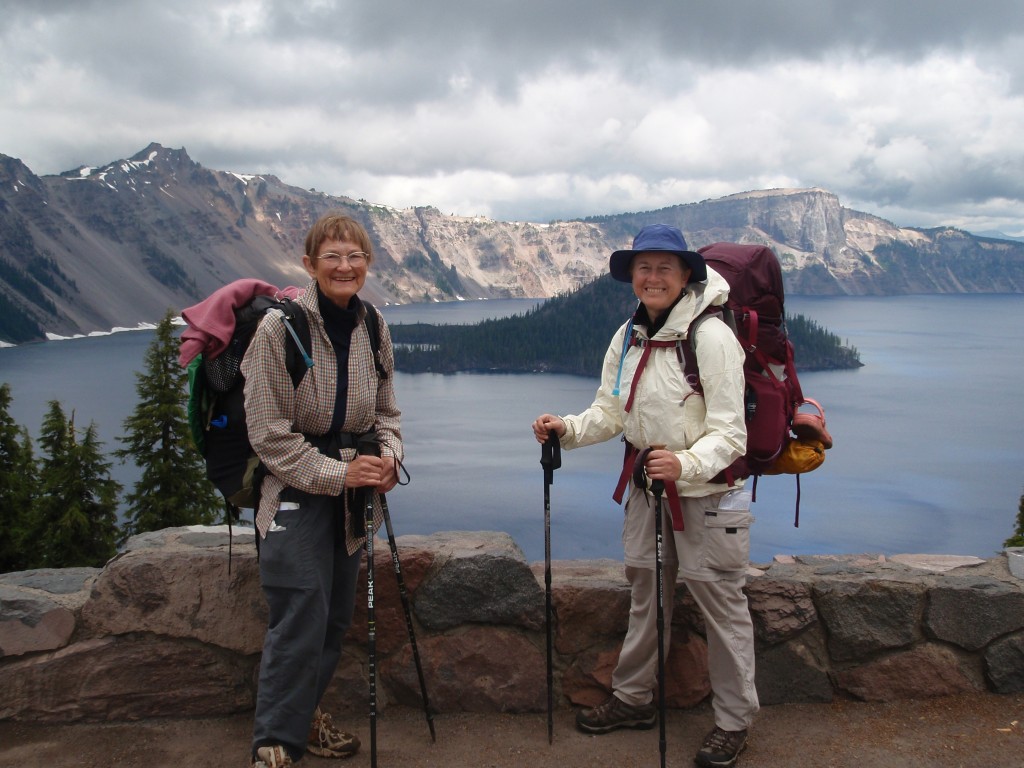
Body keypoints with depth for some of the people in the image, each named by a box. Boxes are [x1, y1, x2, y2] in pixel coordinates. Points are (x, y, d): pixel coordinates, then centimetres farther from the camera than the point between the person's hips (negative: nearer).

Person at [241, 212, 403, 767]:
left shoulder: (373, 327, 4)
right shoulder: (279, 327, -13)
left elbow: (386, 412, 14)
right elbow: (269, 433, -14)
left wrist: (389, 456, -6)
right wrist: (336, 473, -19)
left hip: (353, 493, 6)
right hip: (297, 493, -6)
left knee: (336, 616, 14)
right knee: (301, 618, -9)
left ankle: (304, 712, 34)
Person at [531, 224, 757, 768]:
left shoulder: (711, 336, -18)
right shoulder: (627, 338, 3)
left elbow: (729, 433, -20)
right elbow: (610, 412, 8)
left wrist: (686, 463, -37)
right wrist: (567, 429, -10)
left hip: (706, 491, -6)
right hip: (646, 485, 7)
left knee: (722, 605, 4)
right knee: (645, 595, 19)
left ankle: (733, 721, 23)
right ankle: (634, 698, 38)